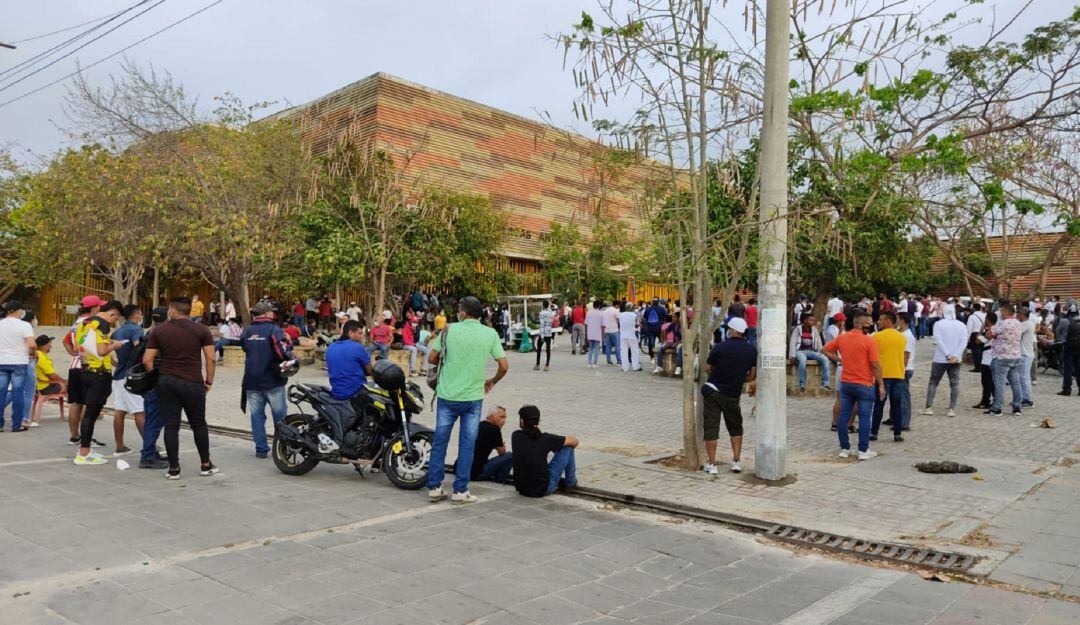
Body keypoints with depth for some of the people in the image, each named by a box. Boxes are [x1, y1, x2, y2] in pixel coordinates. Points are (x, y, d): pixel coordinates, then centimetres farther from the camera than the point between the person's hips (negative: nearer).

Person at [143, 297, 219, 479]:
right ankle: (205, 465, 18)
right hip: (193, 383, -1)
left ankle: (173, 468, 8)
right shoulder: (201, 330, -1)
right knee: (198, 424, 11)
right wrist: (209, 381, 5)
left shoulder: (159, 331, 2)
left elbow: (147, 360, -1)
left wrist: (156, 376, 12)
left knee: (171, 426, 5)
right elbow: (211, 359, -5)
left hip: (166, 382, 1)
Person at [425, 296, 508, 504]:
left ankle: (434, 487, 15)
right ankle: (460, 491, 9)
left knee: (440, 442, 11)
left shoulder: (450, 330, -3)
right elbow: (504, 366, -3)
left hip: (447, 395, 1)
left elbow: (432, 358, 0)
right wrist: (492, 381, 15)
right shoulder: (490, 334, -2)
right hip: (473, 397, 0)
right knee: (466, 445, 7)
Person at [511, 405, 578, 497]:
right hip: (543, 490, -4)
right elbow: (575, 442, 2)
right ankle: (570, 482, 24)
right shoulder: (545, 439, -11)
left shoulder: (515, 436, -2)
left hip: (521, 489, 4)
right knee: (567, 447, 6)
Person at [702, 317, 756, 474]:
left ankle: (712, 464, 4)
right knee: (736, 428, 19)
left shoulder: (720, 347, -10)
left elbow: (707, 369, 0)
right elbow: (752, 376, 2)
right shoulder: (752, 350, -2)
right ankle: (736, 461, 15)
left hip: (713, 390, -2)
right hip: (733, 395, 2)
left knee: (711, 428, 3)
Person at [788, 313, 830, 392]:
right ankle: (802, 385, -28)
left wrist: (821, 354, 4)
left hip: (811, 351, 5)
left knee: (825, 359, -19)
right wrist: (792, 356, -13)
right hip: (800, 351, -5)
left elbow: (819, 343, 14)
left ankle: (825, 383, -14)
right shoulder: (798, 329, -1)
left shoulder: (814, 330, 11)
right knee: (803, 360, -38)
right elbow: (793, 342, -5)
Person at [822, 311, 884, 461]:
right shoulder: (869, 341, -13)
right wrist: (881, 385, -5)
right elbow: (875, 365, -13)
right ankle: (863, 451, 7)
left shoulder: (842, 338, 2)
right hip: (865, 385, -5)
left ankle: (844, 449, 14)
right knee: (864, 418, 3)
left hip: (846, 383, 5)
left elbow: (824, 350, 10)